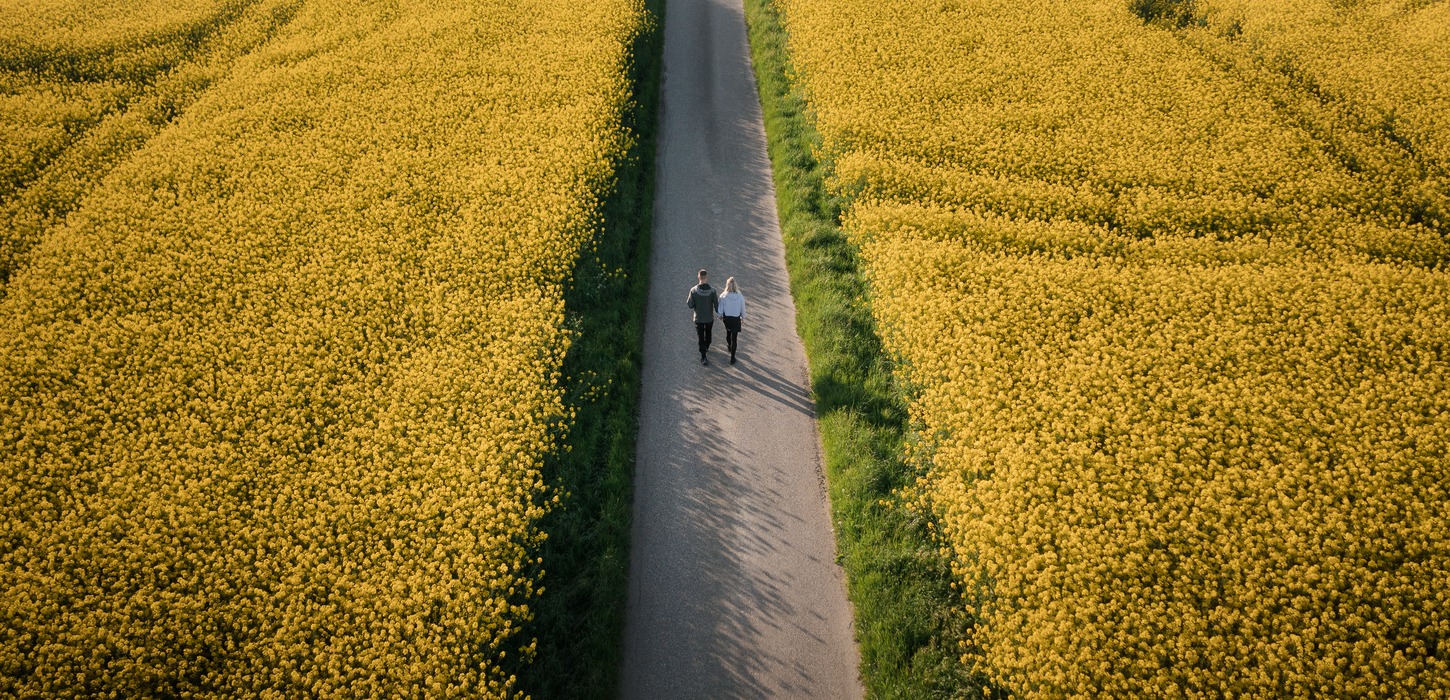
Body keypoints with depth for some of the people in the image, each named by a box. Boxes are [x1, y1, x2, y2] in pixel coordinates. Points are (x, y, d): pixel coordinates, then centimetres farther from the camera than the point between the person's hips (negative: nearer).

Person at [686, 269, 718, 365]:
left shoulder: (693, 290, -19)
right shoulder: (712, 290, -17)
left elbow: (690, 305, -11)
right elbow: (716, 305, -12)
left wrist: (687, 301, 9)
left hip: (698, 318, -1)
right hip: (710, 318, 1)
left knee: (701, 337, 8)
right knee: (708, 333, 27)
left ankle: (703, 358, 9)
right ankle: (706, 347, 51)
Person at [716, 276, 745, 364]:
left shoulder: (723, 296, -21)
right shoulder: (740, 296, -21)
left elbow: (720, 308, -9)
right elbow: (743, 308, -8)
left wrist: (720, 316, 12)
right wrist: (743, 316, 13)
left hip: (726, 318, 2)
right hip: (736, 319, -2)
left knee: (728, 332, 32)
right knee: (734, 338, 9)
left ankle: (729, 346, 59)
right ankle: (732, 358, 14)